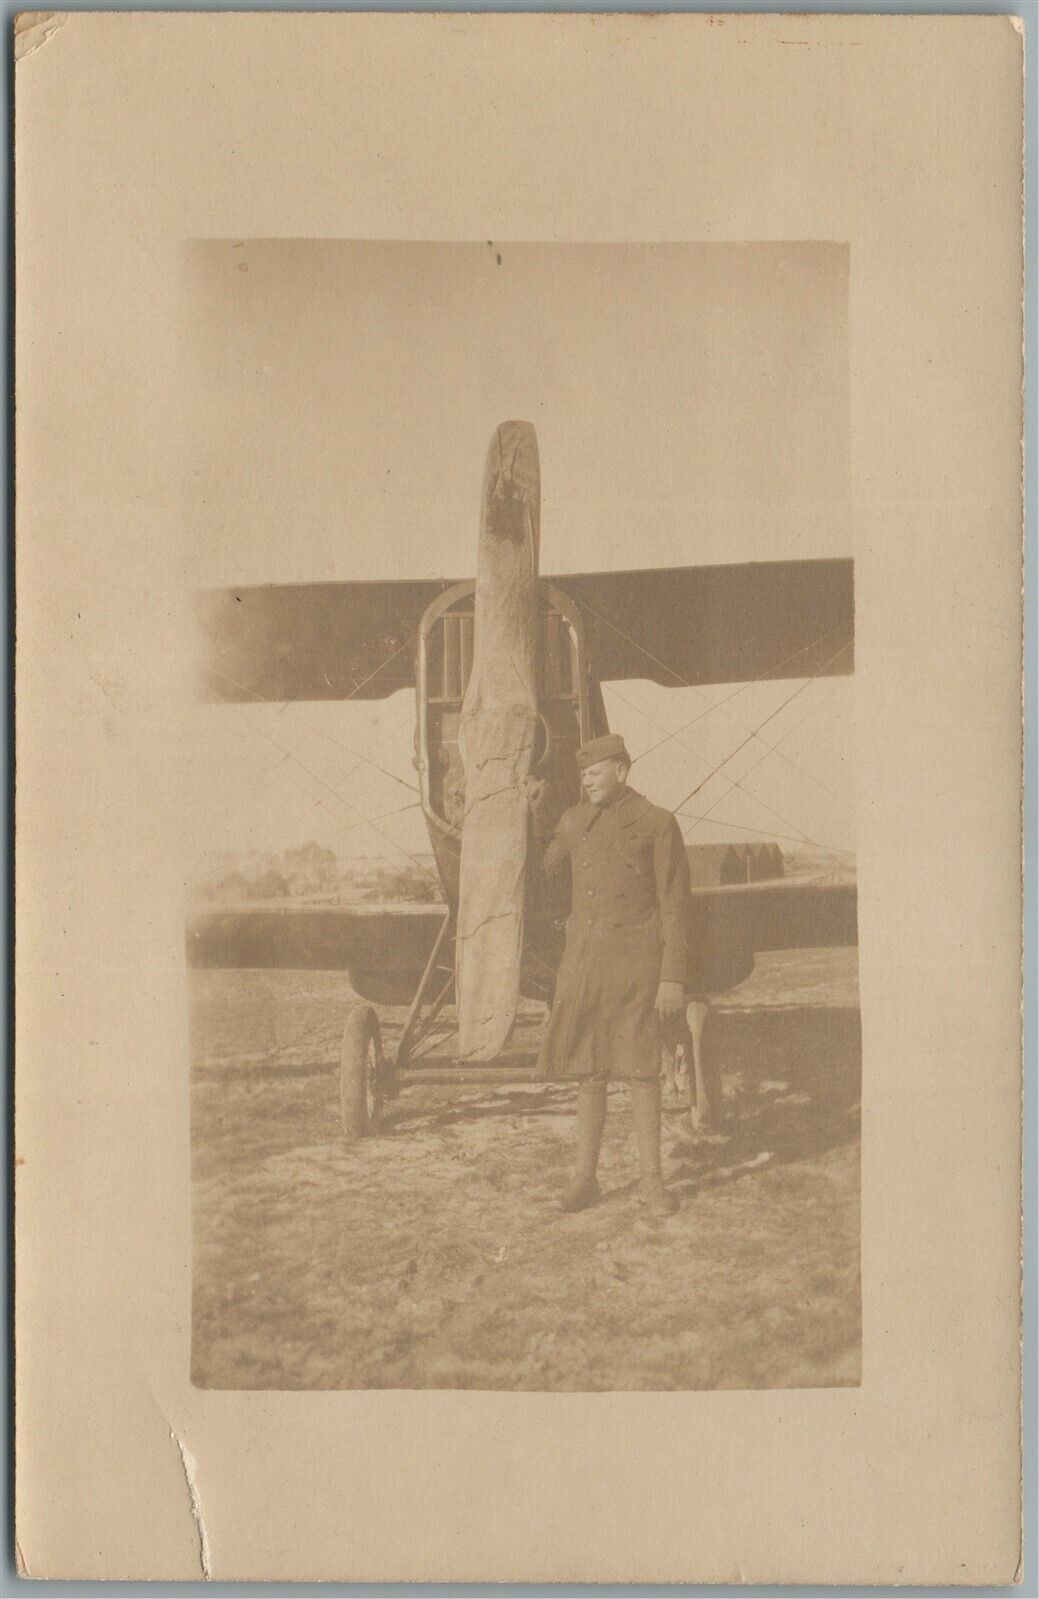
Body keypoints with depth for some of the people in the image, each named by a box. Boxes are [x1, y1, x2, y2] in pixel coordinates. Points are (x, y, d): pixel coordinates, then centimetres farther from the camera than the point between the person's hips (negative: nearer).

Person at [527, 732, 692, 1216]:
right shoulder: (575, 820, 11)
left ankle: (651, 1179, 11)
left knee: (641, 1072, 0)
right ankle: (585, 1176, 16)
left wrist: (673, 979, -10)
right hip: (583, 959, 4)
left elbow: (675, 905, -6)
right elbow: (543, 868, 29)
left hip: (636, 963, -4)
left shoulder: (657, 823, -4)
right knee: (589, 1072, 7)